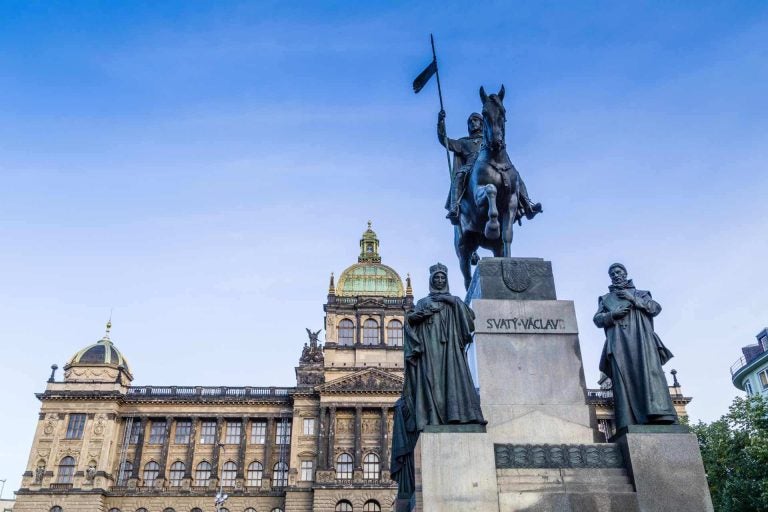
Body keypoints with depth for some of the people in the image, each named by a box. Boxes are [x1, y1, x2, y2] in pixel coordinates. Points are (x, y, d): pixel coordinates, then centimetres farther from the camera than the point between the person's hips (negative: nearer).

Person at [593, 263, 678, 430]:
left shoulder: (639, 293, 27)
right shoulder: (606, 298, 30)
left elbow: (656, 307, 12)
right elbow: (597, 319, 17)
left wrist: (634, 299, 1)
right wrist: (612, 314, -3)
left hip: (640, 337, 0)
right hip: (618, 342, 0)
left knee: (648, 371, -22)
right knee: (623, 378, -16)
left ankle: (658, 415, -34)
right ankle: (628, 425, -27)